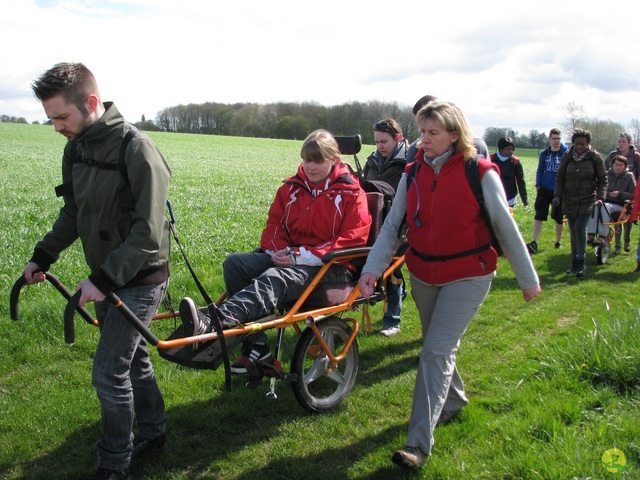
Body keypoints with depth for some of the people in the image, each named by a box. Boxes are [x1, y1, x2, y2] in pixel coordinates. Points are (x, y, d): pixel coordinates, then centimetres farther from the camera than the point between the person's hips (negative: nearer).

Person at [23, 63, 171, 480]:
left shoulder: (136, 149, -23)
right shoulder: (76, 148, 2)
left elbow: (148, 234, -25)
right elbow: (74, 214, 15)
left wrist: (104, 280, -27)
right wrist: (43, 256, 8)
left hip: (139, 279, -8)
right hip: (107, 277, 8)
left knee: (109, 372, -4)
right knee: (132, 357, 19)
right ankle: (153, 432, 38)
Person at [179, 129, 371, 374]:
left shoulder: (352, 193, -1)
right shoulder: (292, 187, 15)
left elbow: (352, 240, -11)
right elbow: (274, 223, 17)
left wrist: (302, 255, -19)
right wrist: (279, 251, -8)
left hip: (332, 266, -6)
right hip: (290, 257, 6)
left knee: (274, 278, -36)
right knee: (235, 262, -17)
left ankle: (213, 324, -59)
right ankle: (255, 347, -20)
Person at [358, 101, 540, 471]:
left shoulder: (480, 173, -12)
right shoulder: (413, 174, 1)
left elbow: (506, 227, -6)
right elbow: (393, 226, -2)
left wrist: (528, 278, 0)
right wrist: (373, 268, -15)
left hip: (468, 276, -5)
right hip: (423, 274, 5)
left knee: (436, 352, -13)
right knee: (438, 346, 20)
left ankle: (419, 443, -8)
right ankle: (454, 401, 47)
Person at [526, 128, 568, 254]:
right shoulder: (544, 154, 4)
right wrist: (538, 186, 4)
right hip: (545, 190, 2)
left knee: (559, 218, 11)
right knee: (538, 216, -8)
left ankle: (558, 242, 28)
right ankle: (534, 243, -11)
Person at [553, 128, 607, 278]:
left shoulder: (595, 157, -4)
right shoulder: (567, 156, 0)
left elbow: (602, 180, 2)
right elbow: (560, 178, 6)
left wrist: (600, 197, -11)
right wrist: (557, 195, -6)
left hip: (587, 200, -2)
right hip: (569, 201, 3)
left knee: (580, 228, -17)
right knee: (573, 232, 7)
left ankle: (581, 264, -8)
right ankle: (575, 264, 18)